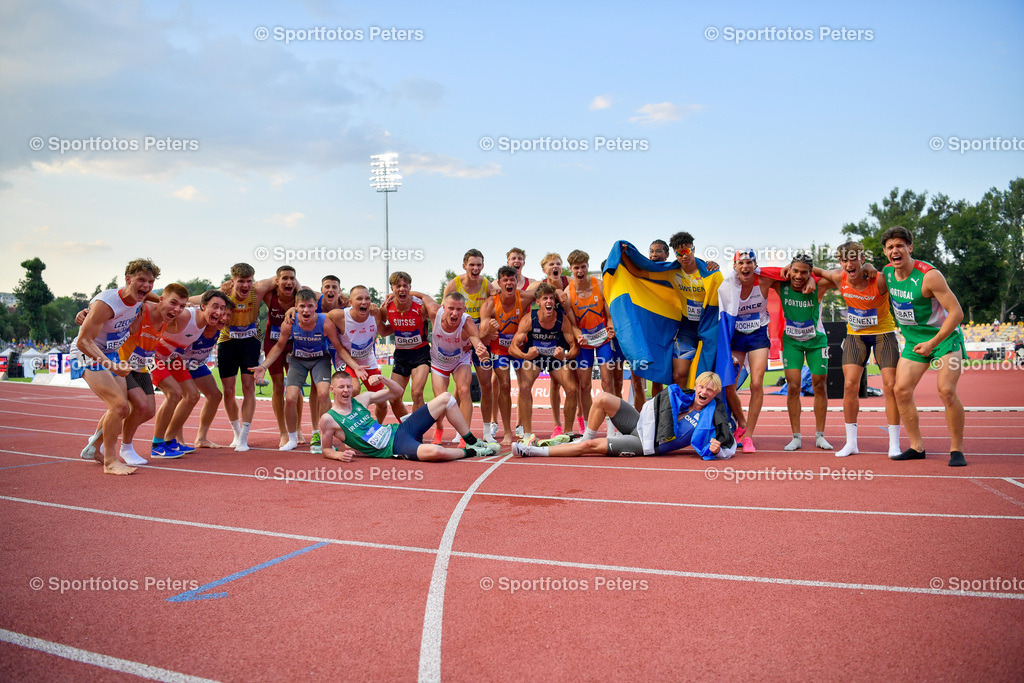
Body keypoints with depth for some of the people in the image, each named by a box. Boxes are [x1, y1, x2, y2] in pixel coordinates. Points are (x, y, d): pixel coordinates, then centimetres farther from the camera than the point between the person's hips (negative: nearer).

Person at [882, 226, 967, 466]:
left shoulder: (929, 275, -23)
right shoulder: (886, 272, -5)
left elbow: (957, 312, -23)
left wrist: (933, 343, -25)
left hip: (945, 337, -6)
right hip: (914, 339, 6)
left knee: (946, 391, -17)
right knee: (901, 390, -4)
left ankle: (957, 449, -2)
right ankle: (917, 447, 8)